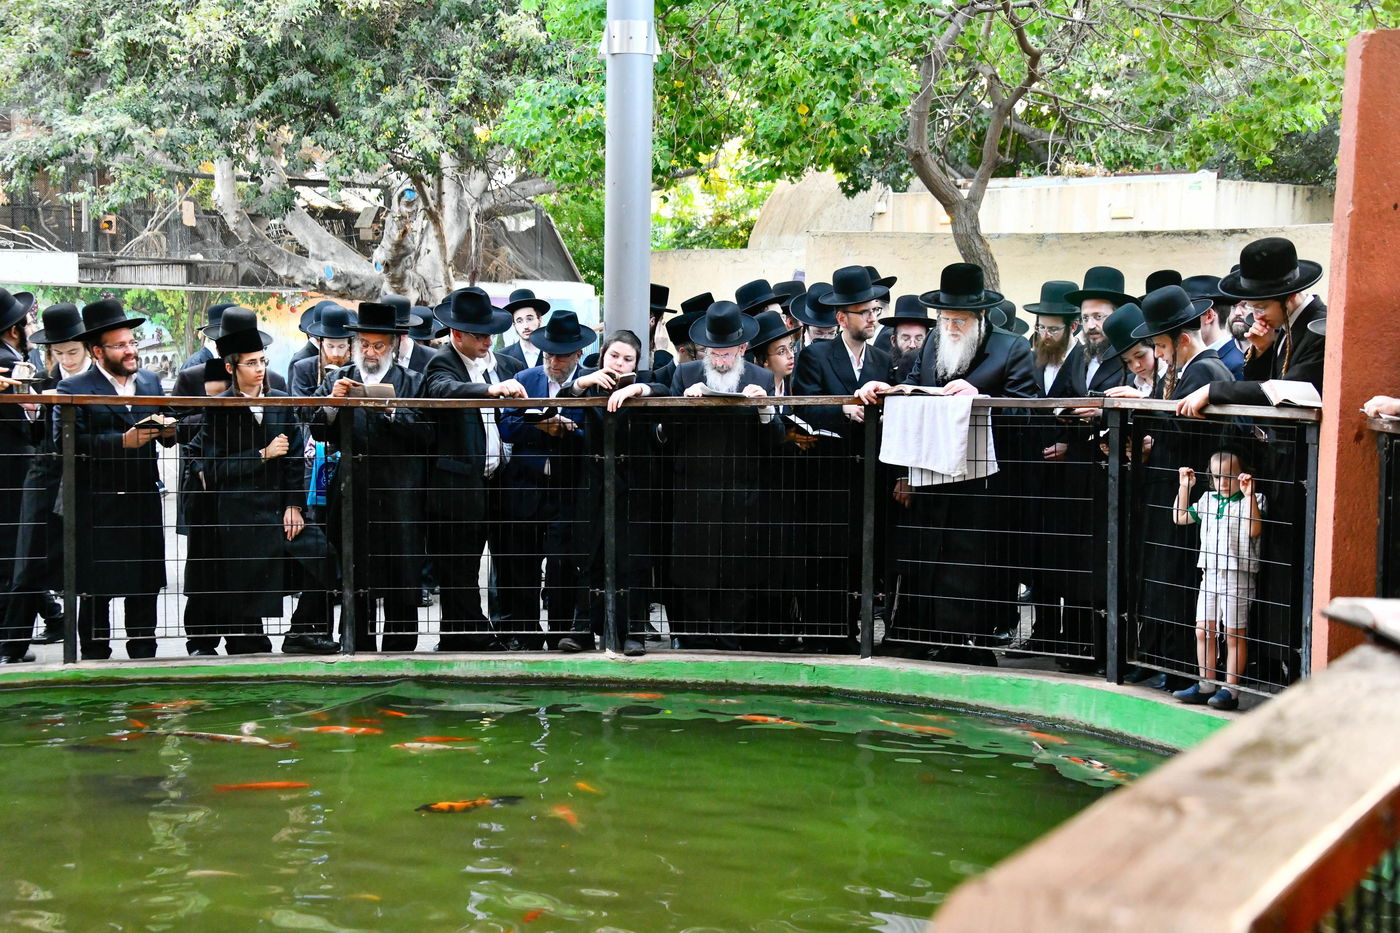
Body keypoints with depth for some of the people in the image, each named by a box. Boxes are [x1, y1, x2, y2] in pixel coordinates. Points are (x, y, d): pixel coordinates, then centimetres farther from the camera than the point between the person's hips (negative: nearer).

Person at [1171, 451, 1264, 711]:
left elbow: (1254, 530, -21)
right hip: (1210, 572, 7)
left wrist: (1248, 494, -27)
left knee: (1233, 634, -1)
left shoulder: (1251, 500, -5)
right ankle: (1206, 686, 18)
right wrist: (1184, 487, 14)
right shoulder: (1207, 499, 13)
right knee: (1204, 631, 9)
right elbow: (1180, 517, 21)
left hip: (1237, 575, -7)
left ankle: (1230, 690, 3)